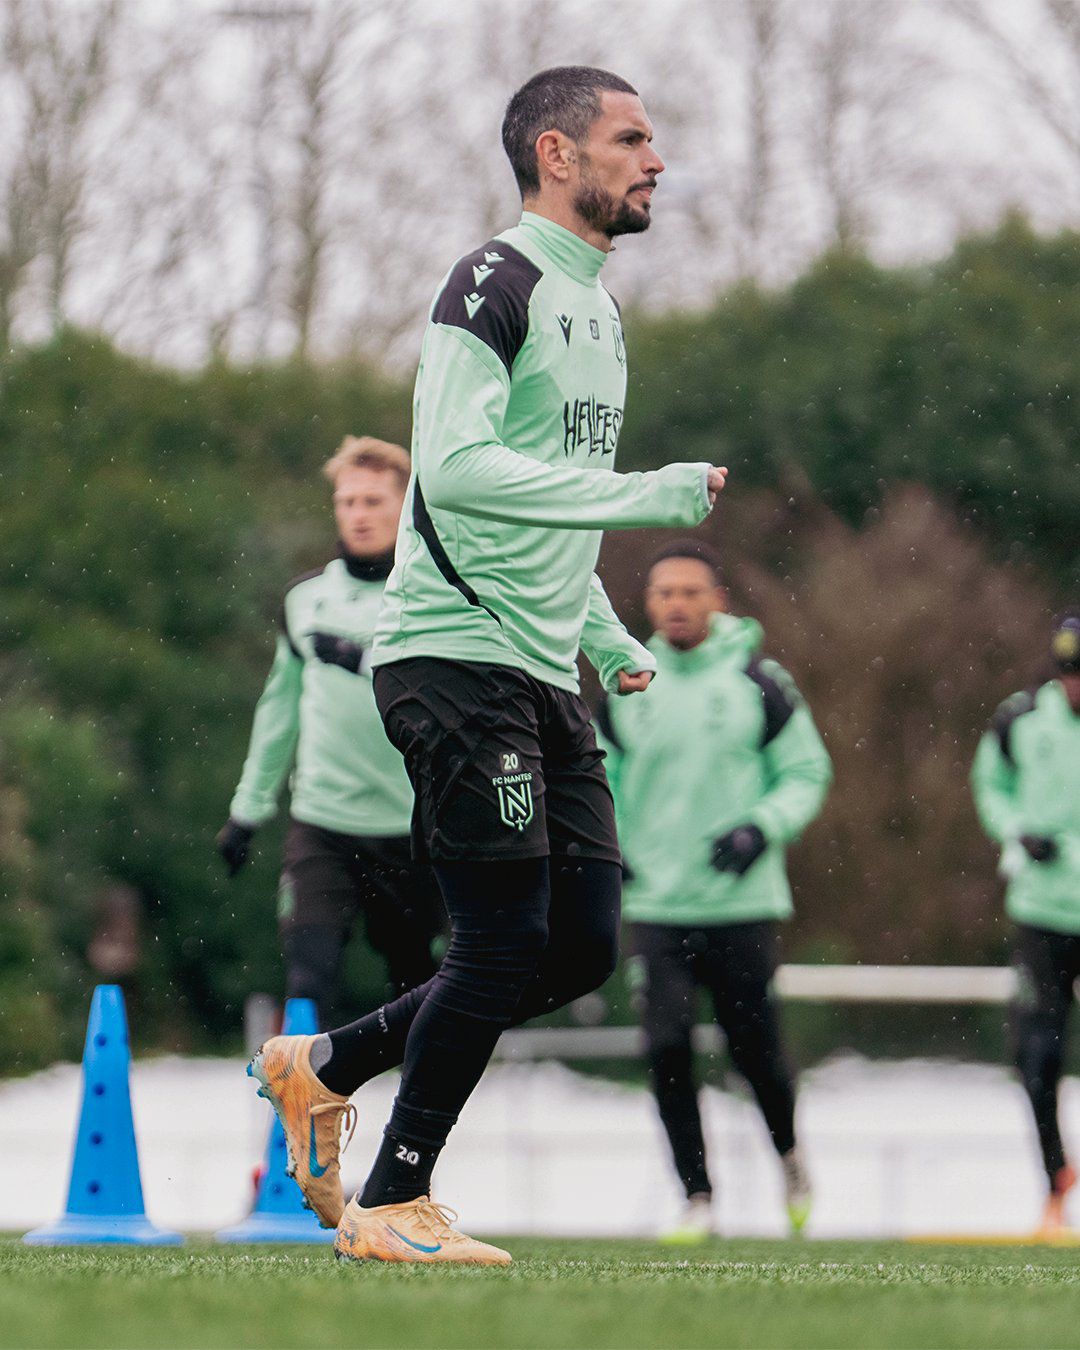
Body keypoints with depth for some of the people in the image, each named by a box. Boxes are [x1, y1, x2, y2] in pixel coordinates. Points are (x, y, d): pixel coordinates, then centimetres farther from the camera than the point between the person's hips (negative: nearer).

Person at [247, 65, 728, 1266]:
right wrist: (646, 496, -24)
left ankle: (322, 1068, 20)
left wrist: (613, 643, 18)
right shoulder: (494, 284, -10)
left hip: (542, 677, 9)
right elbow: (458, 466, -23)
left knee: (582, 947, 4)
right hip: (454, 659, -9)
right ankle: (391, 1209, 2)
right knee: (507, 943, -10)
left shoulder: (595, 307, 20)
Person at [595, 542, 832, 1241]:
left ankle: (788, 1151, 34)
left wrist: (762, 827, -14)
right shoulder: (625, 690, 7)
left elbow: (807, 773, 3)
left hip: (743, 905, -2)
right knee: (667, 1049, -10)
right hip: (657, 908, 2)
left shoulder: (761, 684, -2)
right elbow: (602, 777, 19)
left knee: (755, 1048, 3)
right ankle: (697, 1196, 0)